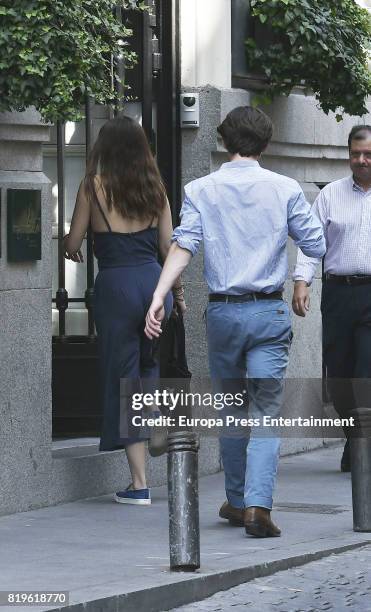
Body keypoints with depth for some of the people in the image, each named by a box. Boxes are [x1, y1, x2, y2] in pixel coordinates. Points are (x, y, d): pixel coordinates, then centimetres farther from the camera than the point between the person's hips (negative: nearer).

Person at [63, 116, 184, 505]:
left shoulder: (94, 186, -3)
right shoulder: (155, 189, 7)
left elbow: (72, 244, 1)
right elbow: (169, 246, 9)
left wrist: (71, 247, 25)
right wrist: (178, 291, 20)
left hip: (115, 283, -4)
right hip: (154, 280, 4)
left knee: (122, 375, 0)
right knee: (150, 368, 23)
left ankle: (139, 483, -1)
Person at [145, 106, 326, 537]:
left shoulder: (200, 191, 0)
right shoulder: (285, 189, -1)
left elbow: (183, 245, -12)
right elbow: (316, 246, 2)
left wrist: (159, 297, -18)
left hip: (222, 312, 1)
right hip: (270, 311, -1)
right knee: (265, 413, -2)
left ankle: (237, 502, 27)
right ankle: (257, 505, -16)